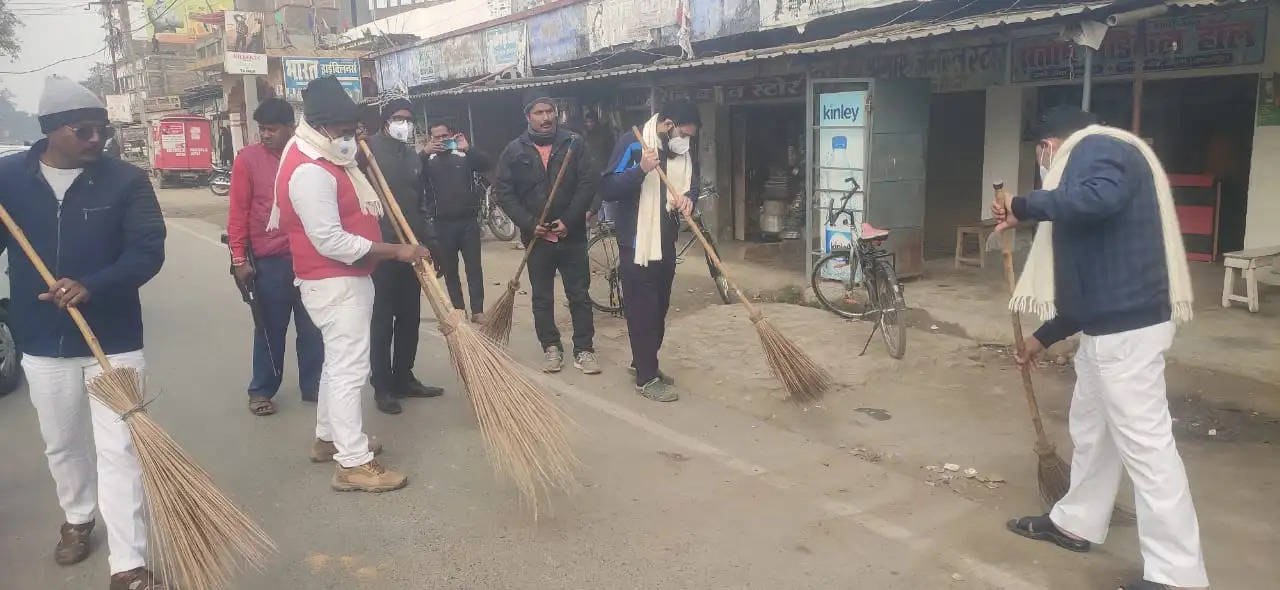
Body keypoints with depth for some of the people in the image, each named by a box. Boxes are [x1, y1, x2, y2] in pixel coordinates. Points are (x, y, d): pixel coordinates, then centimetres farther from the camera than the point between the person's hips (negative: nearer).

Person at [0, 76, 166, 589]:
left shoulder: (126, 179, -6)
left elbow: (149, 250, -13)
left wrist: (92, 286, -27)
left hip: (113, 340, -3)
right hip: (41, 343, 3)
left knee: (117, 450, -3)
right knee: (63, 444, 19)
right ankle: (77, 518, 45)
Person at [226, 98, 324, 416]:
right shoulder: (248, 158, -3)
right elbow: (238, 211, -3)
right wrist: (239, 258, -5)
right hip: (269, 260, -2)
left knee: (312, 327, 11)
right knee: (270, 329, 7)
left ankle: (313, 386, 23)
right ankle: (261, 390, 20)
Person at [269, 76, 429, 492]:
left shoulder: (324, 158, 10)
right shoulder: (309, 170, -23)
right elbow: (332, 242, -27)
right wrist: (395, 251, -23)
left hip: (344, 278, 11)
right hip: (334, 283, -11)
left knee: (339, 362, 19)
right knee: (350, 369, -8)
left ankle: (329, 438, 33)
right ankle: (354, 464, -3)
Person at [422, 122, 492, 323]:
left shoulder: (465, 155, 6)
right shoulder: (428, 160, 7)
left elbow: (488, 164, -9)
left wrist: (469, 149, -22)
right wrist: (424, 153, -24)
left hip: (468, 221, -1)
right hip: (442, 224, 1)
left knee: (474, 267, 0)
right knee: (449, 270, 7)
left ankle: (477, 310, 4)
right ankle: (458, 309, 17)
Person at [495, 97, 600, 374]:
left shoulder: (573, 144, 0)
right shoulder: (514, 151, 2)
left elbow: (587, 184, -5)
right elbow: (504, 192, -1)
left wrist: (569, 221, -14)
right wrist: (529, 224, -10)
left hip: (572, 234, -1)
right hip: (536, 236, 1)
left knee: (579, 295, 4)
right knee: (542, 298, 9)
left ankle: (583, 349, 13)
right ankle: (551, 347, 21)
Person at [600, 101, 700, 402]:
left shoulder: (686, 151, 4)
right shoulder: (632, 143, -13)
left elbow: (692, 185, 16)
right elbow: (608, 189, -17)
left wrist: (688, 197, -8)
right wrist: (640, 170, -31)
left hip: (666, 242, 7)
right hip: (636, 242, -7)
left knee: (659, 308, 14)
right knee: (642, 309, -3)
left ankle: (643, 362, 30)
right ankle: (646, 378, 4)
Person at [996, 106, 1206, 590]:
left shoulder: (1099, 147, -7)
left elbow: (1098, 198, -34)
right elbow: (1089, 277, 25)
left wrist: (1025, 207, -20)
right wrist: (1045, 335, 27)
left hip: (1127, 326, -11)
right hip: (1108, 323, 11)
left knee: (1144, 442, -6)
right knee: (1091, 429, 20)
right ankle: (1076, 524, 35)